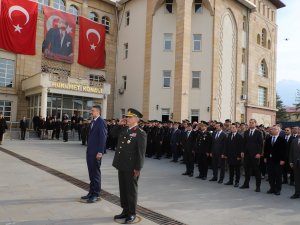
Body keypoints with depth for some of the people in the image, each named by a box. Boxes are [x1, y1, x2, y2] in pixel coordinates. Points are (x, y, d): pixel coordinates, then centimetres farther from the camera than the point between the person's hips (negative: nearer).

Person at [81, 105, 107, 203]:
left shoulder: (101, 122, -13)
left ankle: (96, 194, 12)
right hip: (90, 151, 8)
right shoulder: (92, 122, 13)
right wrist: (88, 149, 11)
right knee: (91, 172, 15)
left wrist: (100, 152, -19)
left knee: (96, 173, 1)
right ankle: (91, 192, 27)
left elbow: (103, 137, -17)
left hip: (96, 152, -8)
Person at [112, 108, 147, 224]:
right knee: (122, 189, 16)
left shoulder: (140, 133, -14)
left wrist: (138, 168, -18)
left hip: (131, 167, -7)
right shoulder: (123, 129, 8)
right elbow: (113, 134, 26)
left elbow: (141, 152, -17)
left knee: (131, 190, 6)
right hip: (121, 165, 7)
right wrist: (119, 125, 8)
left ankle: (132, 214, 20)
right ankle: (125, 211, 30)